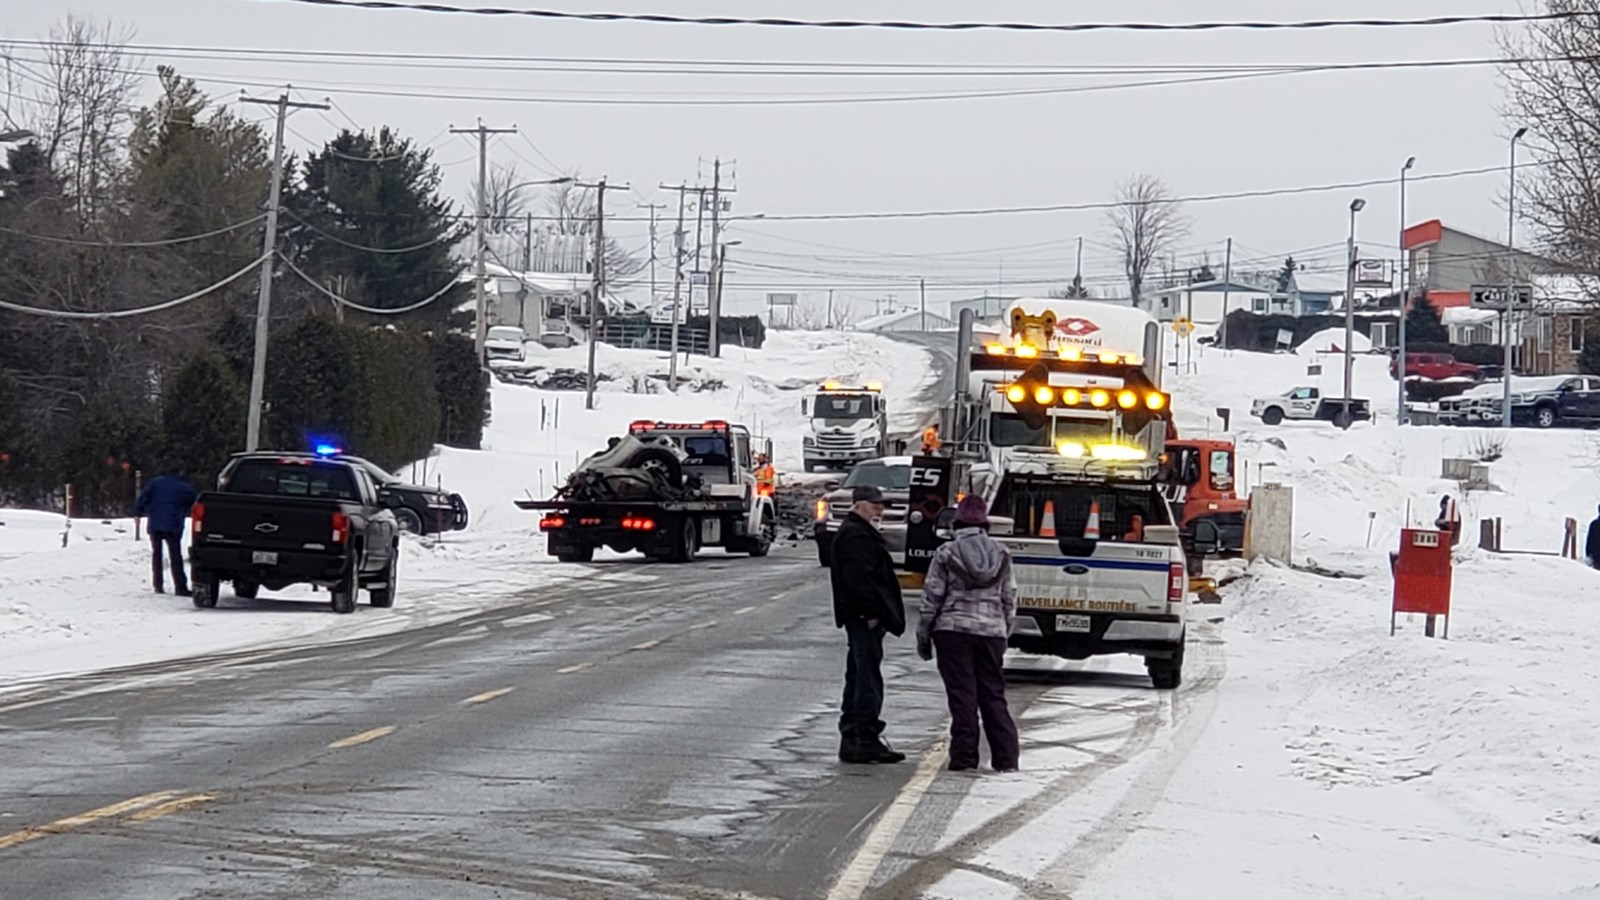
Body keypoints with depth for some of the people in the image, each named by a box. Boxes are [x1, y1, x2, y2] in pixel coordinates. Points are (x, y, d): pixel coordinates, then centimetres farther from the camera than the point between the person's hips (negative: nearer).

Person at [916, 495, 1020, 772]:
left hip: (953, 630, -3)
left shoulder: (946, 554, -3)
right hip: (992, 630, 3)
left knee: (962, 696, -1)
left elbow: (932, 598, -3)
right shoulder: (1001, 555, 7)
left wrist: (923, 636, 5)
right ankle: (1006, 757, 5)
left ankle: (964, 757, -3)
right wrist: (1005, 633, 20)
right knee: (993, 695, 9)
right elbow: (1010, 600, 10)